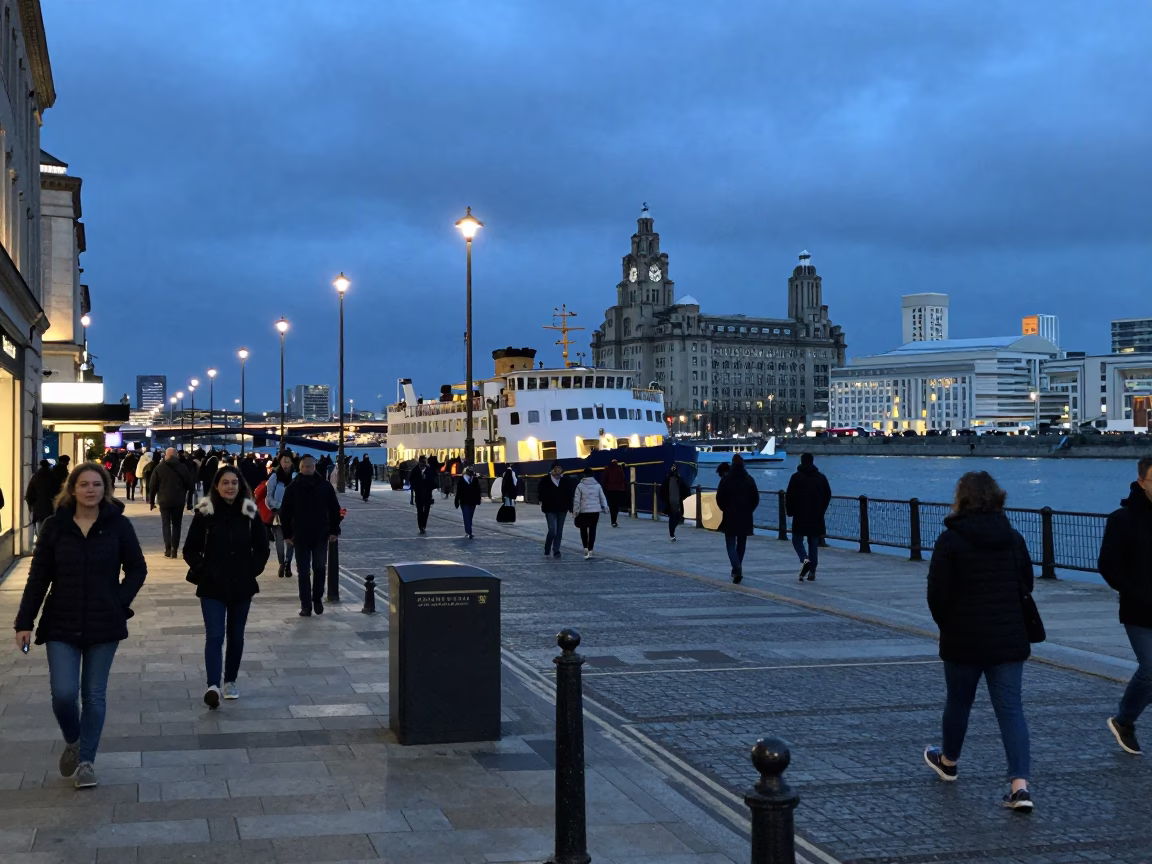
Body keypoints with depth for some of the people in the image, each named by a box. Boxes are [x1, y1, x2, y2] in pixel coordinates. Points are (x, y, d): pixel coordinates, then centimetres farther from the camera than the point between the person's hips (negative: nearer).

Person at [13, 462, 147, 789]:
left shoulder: (118, 525, -4)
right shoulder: (54, 526, -2)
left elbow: (137, 568, 5)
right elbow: (38, 577, 0)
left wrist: (121, 600, -8)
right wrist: (25, 621, -3)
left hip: (104, 625, 0)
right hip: (61, 625, 0)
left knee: (94, 695, 5)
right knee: (63, 693, -7)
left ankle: (86, 760, 20)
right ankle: (72, 742, 23)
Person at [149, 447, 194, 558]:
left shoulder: (159, 468, 1)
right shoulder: (183, 467, 2)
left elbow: (153, 486, 0)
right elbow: (189, 484, 2)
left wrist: (151, 501, 8)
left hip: (164, 500, -1)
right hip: (179, 501, 1)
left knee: (166, 524, 5)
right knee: (176, 525, 9)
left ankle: (168, 548, -8)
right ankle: (174, 549, 4)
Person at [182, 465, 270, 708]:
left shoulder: (250, 513, 0)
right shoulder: (204, 513, -6)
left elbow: (262, 548, 9)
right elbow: (190, 549, 1)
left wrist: (252, 571, 0)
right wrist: (202, 570, -8)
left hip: (241, 586, 3)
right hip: (212, 586, -3)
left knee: (236, 636, 13)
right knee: (214, 636, -12)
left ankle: (230, 681, 28)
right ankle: (213, 686, -23)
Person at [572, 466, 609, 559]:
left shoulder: (580, 486, -6)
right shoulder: (597, 485, 2)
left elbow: (576, 500, -5)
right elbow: (603, 498, 7)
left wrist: (576, 512, 2)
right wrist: (605, 508, 17)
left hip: (584, 511, -2)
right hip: (595, 511, 2)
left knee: (583, 529, 13)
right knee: (592, 530, 6)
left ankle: (585, 548, 1)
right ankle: (590, 550, 3)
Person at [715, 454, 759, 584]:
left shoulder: (726, 479, -8)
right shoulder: (749, 479, 2)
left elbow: (719, 497, -7)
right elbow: (756, 498, 4)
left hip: (730, 517, -3)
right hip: (745, 518, 3)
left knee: (731, 544, -1)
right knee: (741, 544, 16)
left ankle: (737, 569, -22)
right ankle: (737, 570, 24)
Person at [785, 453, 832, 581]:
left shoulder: (796, 477, -7)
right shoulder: (821, 477, 8)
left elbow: (790, 496, -9)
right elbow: (828, 495, 13)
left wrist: (790, 511, 5)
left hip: (800, 517, -4)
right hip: (817, 517, 4)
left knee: (797, 539, 6)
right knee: (814, 543, 10)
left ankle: (805, 559, -21)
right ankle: (812, 572, 8)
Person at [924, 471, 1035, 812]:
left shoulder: (950, 540, -11)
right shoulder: (1013, 538, 3)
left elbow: (937, 594, -10)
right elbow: (1026, 585, 12)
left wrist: (947, 625, 8)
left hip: (963, 640, -2)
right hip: (1010, 639, 3)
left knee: (958, 701, 17)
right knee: (1011, 707, 1)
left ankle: (948, 761, 39)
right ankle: (1020, 784, -10)